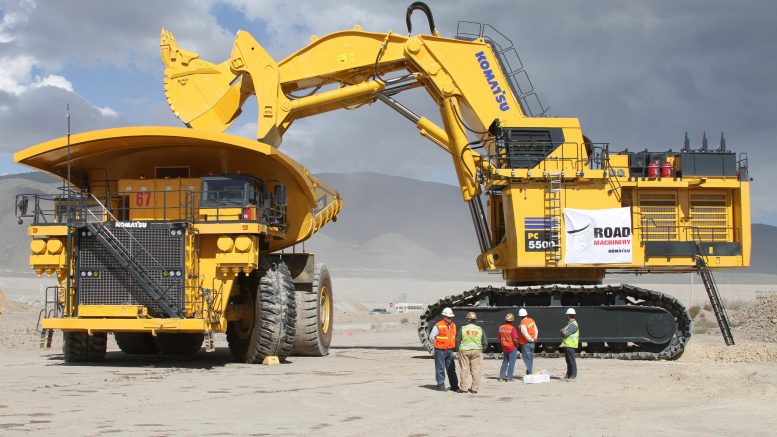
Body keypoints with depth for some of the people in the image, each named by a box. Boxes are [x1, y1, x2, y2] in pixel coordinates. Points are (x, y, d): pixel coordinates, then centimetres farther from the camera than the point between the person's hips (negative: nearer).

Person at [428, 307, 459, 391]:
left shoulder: (453, 326, 8)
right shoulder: (438, 326, -13)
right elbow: (431, 337, -9)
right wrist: (437, 345, -1)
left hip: (449, 350, 6)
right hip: (440, 351, -6)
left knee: (451, 369, 9)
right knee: (440, 369, -1)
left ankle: (454, 386, 13)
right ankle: (441, 385, 6)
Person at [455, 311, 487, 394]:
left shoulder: (462, 329, -2)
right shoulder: (480, 329, 4)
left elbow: (457, 341, 0)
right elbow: (485, 343, 6)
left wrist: (458, 350, 13)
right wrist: (481, 350, 17)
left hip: (464, 351, -1)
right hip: (477, 351, 1)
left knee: (464, 370, 4)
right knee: (476, 370, 4)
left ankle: (464, 388, 5)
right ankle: (474, 388, 4)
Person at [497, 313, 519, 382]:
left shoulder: (501, 328, 1)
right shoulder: (512, 328, -18)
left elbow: (499, 339, 9)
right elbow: (515, 340, -20)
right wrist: (517, 345, -1)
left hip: (505, 348, 6)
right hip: (512, 348, -6)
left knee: (504, 362, 17)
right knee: (511, 363, 1)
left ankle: (501, 376, 18)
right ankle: (509, 378, 1)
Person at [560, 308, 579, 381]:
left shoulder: (573, 324, -15)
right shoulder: (570, 323, 19)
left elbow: (566, 333, -22)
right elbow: (564, 332, 22)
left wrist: (563, 330, -3)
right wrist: (564, 331, 1)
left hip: (570, 345, -10)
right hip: (567, 345, 10)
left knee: (571, 360, -8)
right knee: (568, 360, 15)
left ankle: (573, 376, -8)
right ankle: (568, 375, 21)